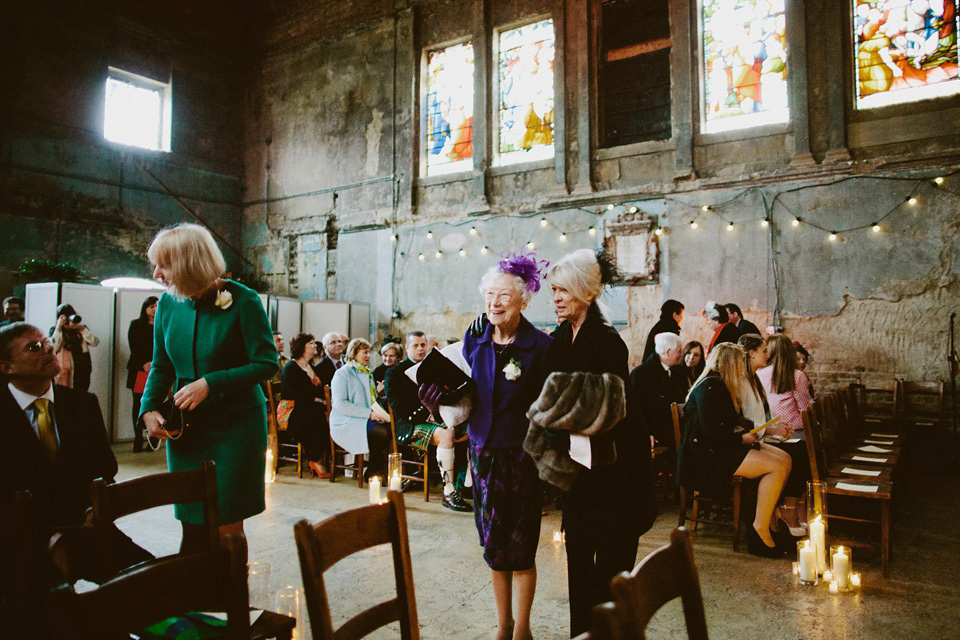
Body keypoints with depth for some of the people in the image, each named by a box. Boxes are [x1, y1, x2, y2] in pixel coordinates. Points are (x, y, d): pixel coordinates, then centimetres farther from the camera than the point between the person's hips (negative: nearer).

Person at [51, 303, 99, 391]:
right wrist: (58, 327, -9)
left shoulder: (81, 329, 11)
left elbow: (95, 342, -3)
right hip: (63, 372, -1)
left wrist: (81, 328, -10)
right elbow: (53, 348, -8)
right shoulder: (55, 330, 8)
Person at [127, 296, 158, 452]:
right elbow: (134, 347, 1)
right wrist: (144, 364, -11)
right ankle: (138, 438, 3)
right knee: (138, 404, 0)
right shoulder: (136, 325, 9)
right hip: (139, 369, 0)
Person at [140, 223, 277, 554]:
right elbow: (161, 366, 13)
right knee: (192, 526, 10)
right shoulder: (168, 303, 4)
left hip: (236, 425, -4)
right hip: (185, 427, 5)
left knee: (228, 528, 0)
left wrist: (210, 383, -18)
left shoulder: (242, 300, -11)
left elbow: (266, 364, -12)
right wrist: (149, 408, -3)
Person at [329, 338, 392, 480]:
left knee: (392, 428, -23)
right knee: (381, 433, -30)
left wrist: (380, 413, 3)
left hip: (367, 419, 7)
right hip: (347, 423, -7)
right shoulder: (343, 373, -2)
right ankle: (372, 473, -12)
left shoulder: (368, 374, 24)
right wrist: (368, 413, -19)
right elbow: (340, 403, -14)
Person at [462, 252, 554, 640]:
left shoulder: (540, 345, -10)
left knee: (521, 549, 7)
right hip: (483, 450, 4)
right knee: (493, 544, 15)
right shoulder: (474, 340, 3)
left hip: (521, 455, -4)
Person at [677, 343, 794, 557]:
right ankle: (760, 530, -12)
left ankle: (770, 520, 5)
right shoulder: (709, 387, -16)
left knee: (785, 459, 1)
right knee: (777, 467, -19)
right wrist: (741, 438, -11)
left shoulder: (720, 385, 15)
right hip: (707, 454, -10)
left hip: (724, 447, 10)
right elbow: (711, 433, -23)